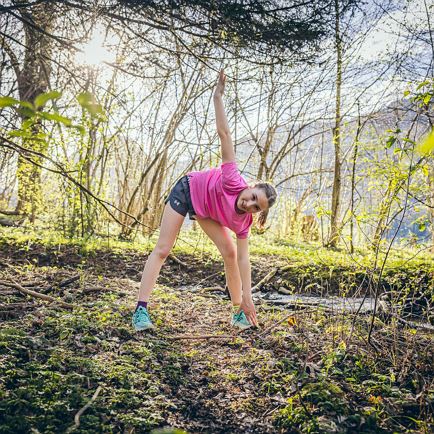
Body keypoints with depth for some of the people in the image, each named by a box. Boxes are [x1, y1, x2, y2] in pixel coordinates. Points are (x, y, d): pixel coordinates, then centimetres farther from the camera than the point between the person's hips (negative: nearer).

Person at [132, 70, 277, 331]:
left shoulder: (243, 222, -23)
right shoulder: (234, 182, -38)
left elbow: (243, 258, -22)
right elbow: (224, 134, -41)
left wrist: (247, 297, -26)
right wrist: (218, 98, -45)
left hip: (206, 209, 4)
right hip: (187, 190, -4)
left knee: (230, 252, -7)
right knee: (163, 249, -11)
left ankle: (239, 313, 4)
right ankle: (141, 310, -9)